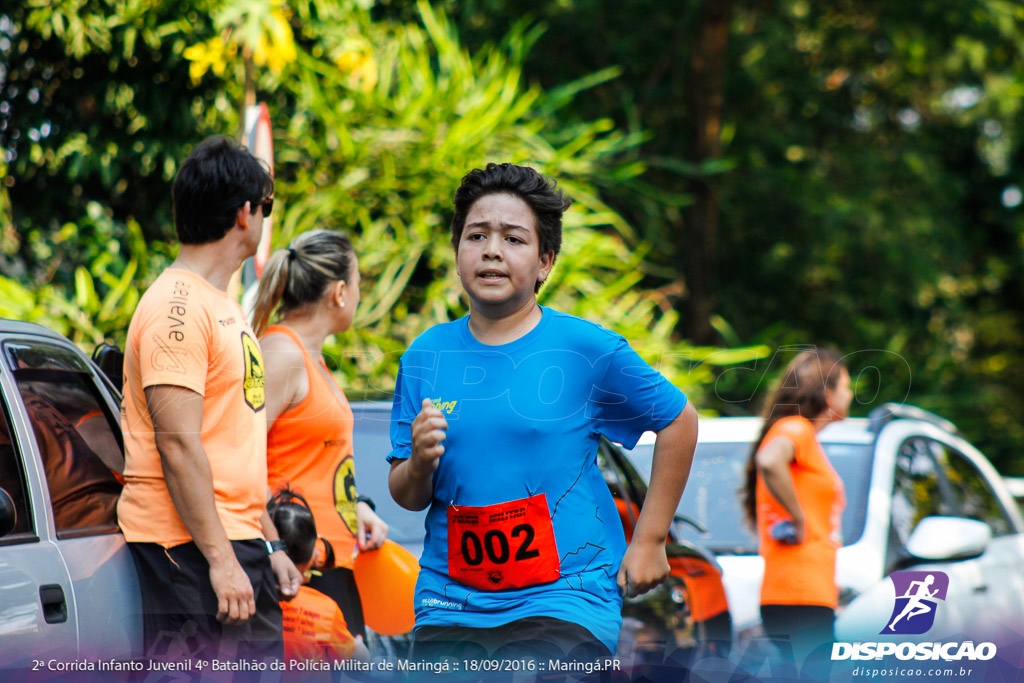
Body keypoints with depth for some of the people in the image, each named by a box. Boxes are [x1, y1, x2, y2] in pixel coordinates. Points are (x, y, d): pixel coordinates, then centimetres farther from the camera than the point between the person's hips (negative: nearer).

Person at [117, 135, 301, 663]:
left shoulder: (222, 304, 21)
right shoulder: (176, 305, -12)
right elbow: (177, 443, -19)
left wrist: (269, 546, 21)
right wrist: (220, 558, -22)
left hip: (235, 544, 10)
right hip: (190, 549, -10)